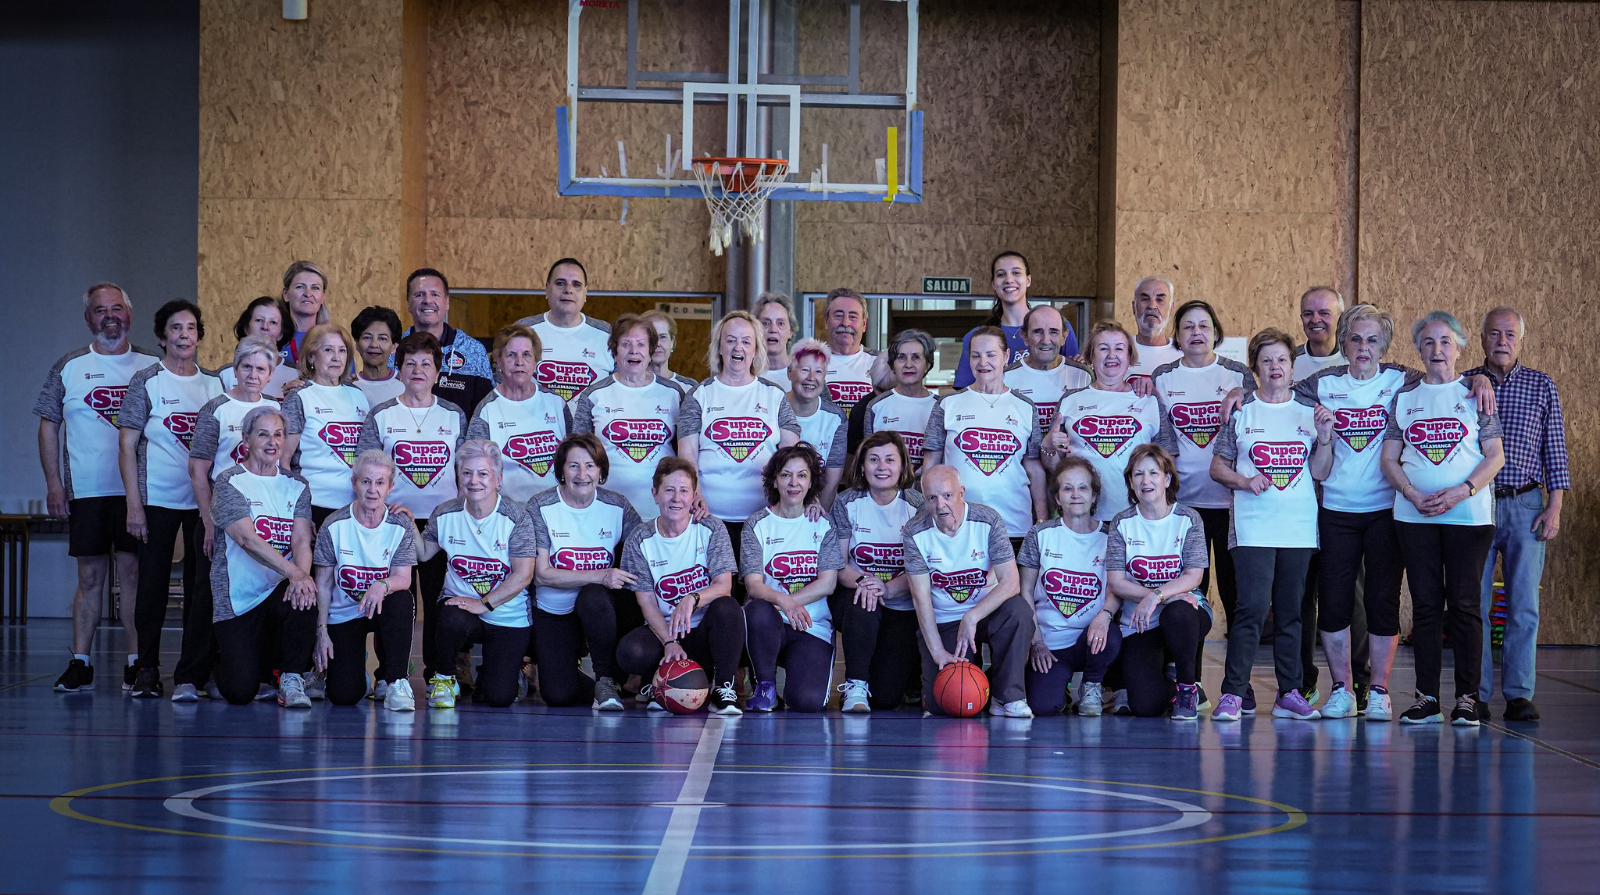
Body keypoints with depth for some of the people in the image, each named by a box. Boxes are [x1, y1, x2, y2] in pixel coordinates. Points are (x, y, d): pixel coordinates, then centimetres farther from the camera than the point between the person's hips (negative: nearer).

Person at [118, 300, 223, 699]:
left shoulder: (214, 384, 9)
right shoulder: (146, 382, -1)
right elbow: (127, 445, -3)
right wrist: (134, 504, -10)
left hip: (205, 500, 3)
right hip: (158, 498, -3)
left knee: (202, 585, 6)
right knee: (153, 582, 0)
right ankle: (147, 669, 7)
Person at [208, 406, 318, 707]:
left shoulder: (296, 486, 10)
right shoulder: (230, 482, -4)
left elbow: (302, 540, -3)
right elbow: (247, 539, -18)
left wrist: (302, 576, -26)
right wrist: (294, 572, -30)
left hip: (279, 591, 3)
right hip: (236, 600, -3)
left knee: (304, 596, -35)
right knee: (240, 693, -14)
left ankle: (291, 678, -12)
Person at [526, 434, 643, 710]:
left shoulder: (617, 506, -4)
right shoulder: (540, 507, -9)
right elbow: (542, 574, -14)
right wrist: (601, 576, -23)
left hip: (602, 603, 0)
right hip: (553, 613, 0)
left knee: (592, 597, -37)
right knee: (558, 696, -15)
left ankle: (606, 680, -17)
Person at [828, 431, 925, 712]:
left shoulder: (917, 505, -3)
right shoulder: (846, 503, 1)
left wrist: (889, 588, -25)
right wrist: (861, 581, -24)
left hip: (902, 607, 0)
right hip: (854, 593, 1)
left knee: (886, 697, -12)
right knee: (863, 603, -40)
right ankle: (855, 687, -26)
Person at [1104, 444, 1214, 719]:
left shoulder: (1188, 519, 0)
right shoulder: (1122, 523, 2)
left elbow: (1193, 576, -8)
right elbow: (1116, 583, -5)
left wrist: (1157, 596, -26)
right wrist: (1169, 593, -17)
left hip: (1185, 608, 0)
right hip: (1139, 624, 1)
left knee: (1176, 613, -41)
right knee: (1145, 707, -19)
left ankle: (1188, 686, -12)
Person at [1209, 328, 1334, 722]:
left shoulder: (1310, 411, 9)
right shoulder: (1241, 412, 4)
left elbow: (1320, 472, 7)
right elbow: (1218, 467, 6)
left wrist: (1325, 437, -8)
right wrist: (1246, 481, -11)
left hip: (1299, 527, 3)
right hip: (1253, 526, -3)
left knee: (1290, 610, 7)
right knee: (1253, 606, -13)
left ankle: (1289, 693, 13)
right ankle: (1232, 693, -11)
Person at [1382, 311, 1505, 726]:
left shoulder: (1474, 393, 5)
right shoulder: (1405, 396, 12)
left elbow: (1495, 456, 0)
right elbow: (1389, 458, 9)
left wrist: (1461, 491, -15)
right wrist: (1413, 495, -9)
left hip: (1468, 515, -2)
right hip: (1414, 516, 2)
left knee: (1464, 604, -3)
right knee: (1425, 604, 2)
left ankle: (1467, 698, 0)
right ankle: (1427, 698, 6)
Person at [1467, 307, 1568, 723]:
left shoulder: (1542, 386, 7)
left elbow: (1555, 450, 5)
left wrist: (1554, 508, 0)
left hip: (1526, 505, 0)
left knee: (1523, 605, -2)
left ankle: (1519, 695, 2)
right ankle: (1476, 695, 5)